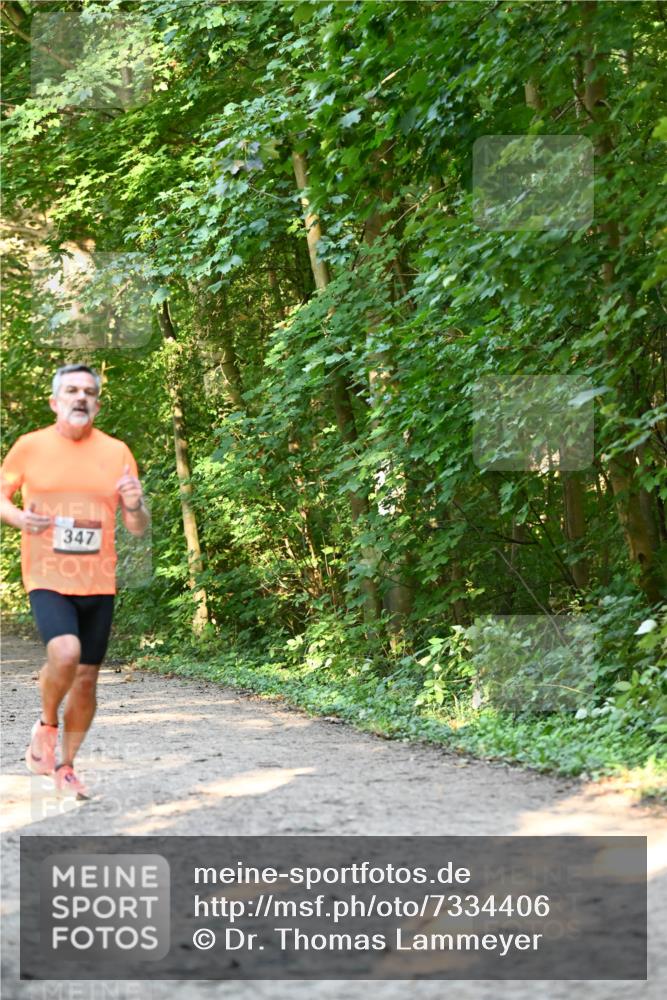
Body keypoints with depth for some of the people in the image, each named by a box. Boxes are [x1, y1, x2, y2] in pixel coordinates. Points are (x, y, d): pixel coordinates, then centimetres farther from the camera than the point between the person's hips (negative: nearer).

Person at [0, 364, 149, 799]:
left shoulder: (117, 452, 4)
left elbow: (139, 527, 9)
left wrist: (135, 506, -15)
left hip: (98, 583, 3)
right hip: (47, 579, -3)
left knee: (87, 678, 7)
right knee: (65, 653, -27)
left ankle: (65, 766, 27)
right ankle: (46, 726, 3)